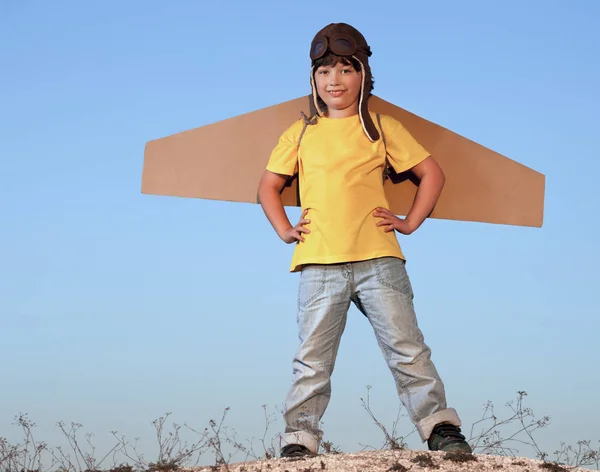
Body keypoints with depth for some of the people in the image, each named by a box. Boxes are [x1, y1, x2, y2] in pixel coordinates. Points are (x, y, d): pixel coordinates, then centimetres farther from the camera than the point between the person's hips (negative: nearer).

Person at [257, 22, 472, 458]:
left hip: (378, 259, -1)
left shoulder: (382, 128, 10)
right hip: (319, 263, 1)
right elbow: (269, 186, 21)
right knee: (313, 359, 1)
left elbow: (432, 173, 14)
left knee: (407, 348, -4)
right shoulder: (301, 134, 14)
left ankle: (441, 427, 1)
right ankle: (299, 439, 5)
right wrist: (285, 230, 8)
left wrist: (411, 222, 6)